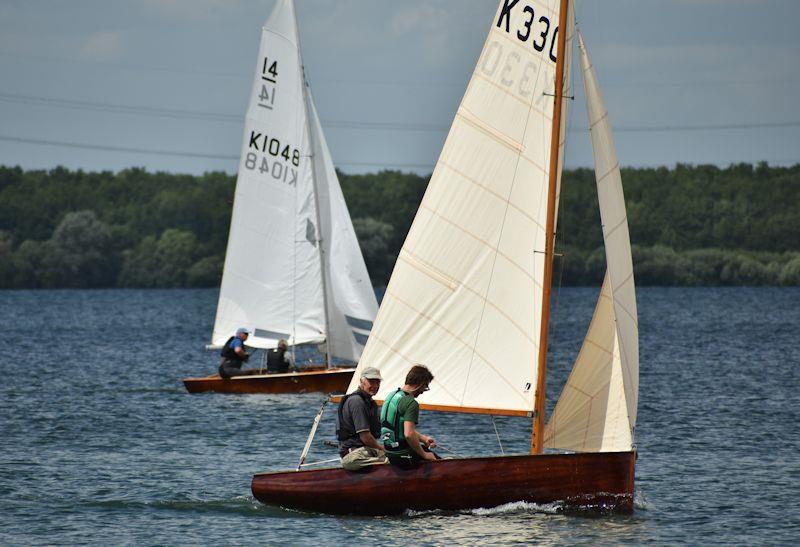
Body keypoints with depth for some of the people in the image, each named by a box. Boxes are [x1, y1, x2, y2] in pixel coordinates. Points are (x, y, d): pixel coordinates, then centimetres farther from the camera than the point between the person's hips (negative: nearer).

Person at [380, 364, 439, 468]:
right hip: (403, 457, -9)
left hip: (390, 454, 9)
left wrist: (423, 438, 18)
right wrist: (424, 455, -16)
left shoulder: (391, 396, 10)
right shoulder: (411, 403, -19)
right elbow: (409, 434, -28)